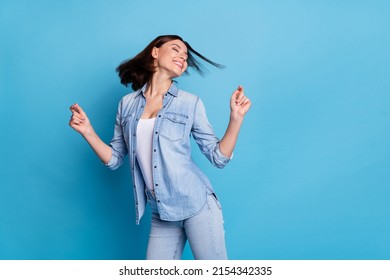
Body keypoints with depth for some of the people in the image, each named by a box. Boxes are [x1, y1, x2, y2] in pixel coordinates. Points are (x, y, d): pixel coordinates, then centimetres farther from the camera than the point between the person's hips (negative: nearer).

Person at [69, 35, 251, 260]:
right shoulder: (127, 104, 8)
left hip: (197, 204, -2)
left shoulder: (190, 103, 1)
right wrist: (87, 131, -2)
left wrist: (236, 117, -10)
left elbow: (218, 157, 1)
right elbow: (114, 159, 10)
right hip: (161, 214, 2)